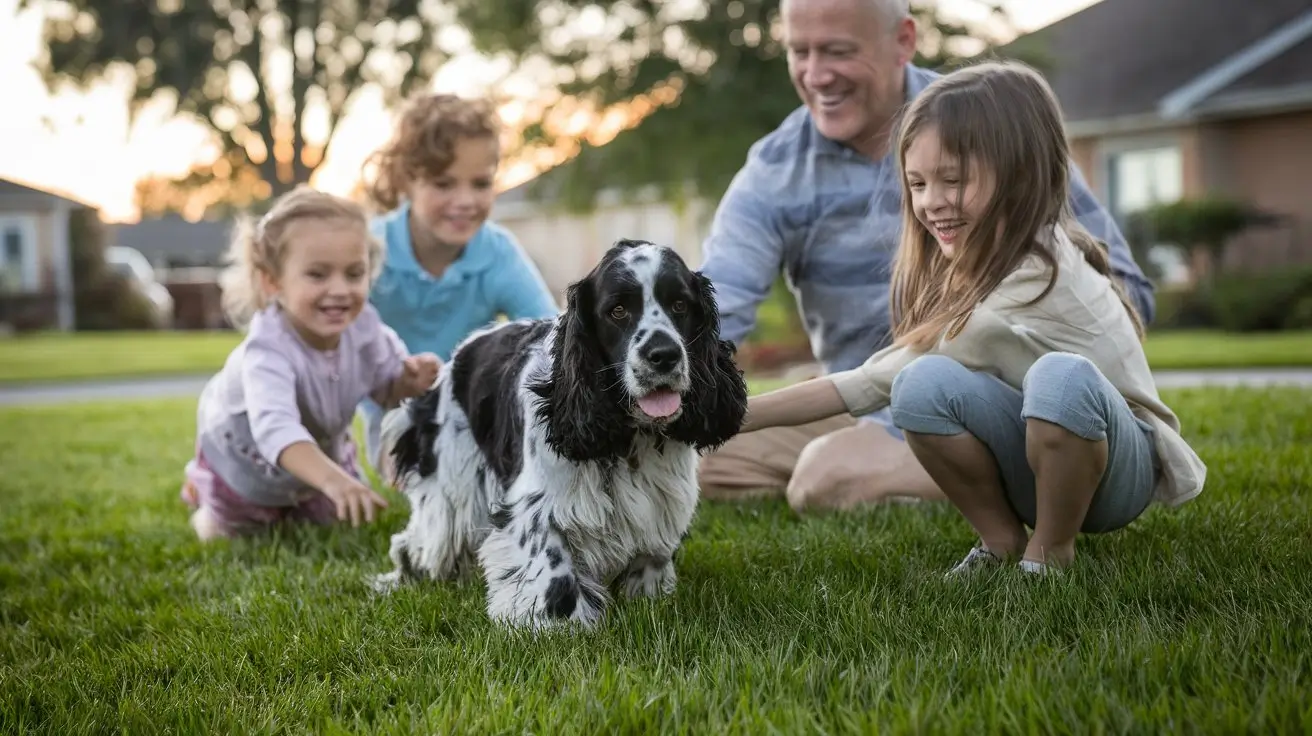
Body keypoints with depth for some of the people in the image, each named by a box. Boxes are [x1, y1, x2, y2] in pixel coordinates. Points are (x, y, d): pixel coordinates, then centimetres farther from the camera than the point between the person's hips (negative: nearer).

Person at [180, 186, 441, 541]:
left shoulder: (363, 325, -30)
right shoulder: (269, 348, -48)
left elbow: (388, 386, -10)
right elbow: (275, 426, -64)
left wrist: (410, 381, -35)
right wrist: (332, 479, -80)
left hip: (321, 449, 4)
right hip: (245, 454, -4)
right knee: (227, 534, 17)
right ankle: (202, 487, 47)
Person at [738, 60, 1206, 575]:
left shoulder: (1041, 276, -25)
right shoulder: (969, 269, 1)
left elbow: (875, 380, -22)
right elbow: (875, 381, 0)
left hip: (1122, 470, -6)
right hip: (1030, 472, 6)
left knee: (1062, 377, -40)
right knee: (924, 384, -25)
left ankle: (1049, 553, -14)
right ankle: (1002, 541, -1)